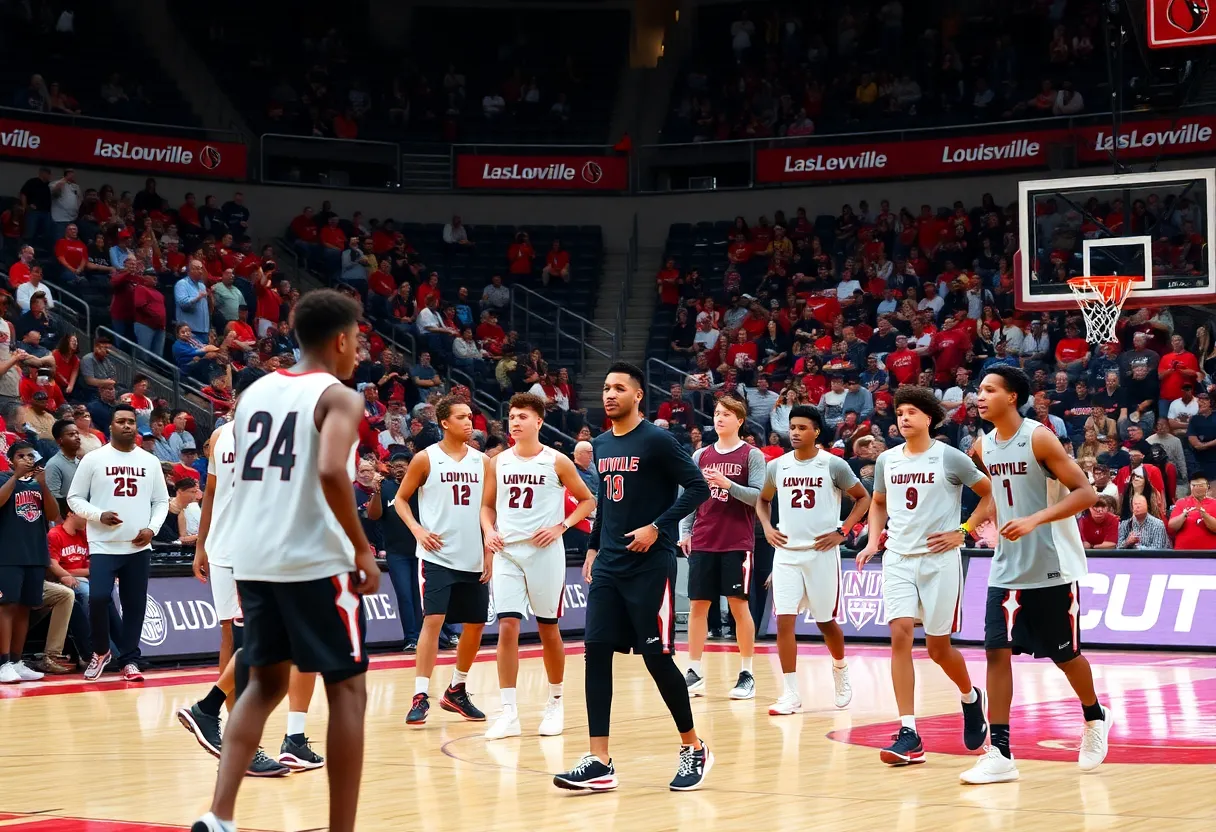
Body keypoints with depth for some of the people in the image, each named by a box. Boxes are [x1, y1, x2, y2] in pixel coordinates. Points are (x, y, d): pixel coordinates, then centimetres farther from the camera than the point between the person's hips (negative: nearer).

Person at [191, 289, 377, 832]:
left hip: (252, 558, 7)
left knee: (265, 683, 19)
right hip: (315, 561, -7)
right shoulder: (339, 396, -7)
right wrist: (363, 549, -16)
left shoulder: (255, 391, 14)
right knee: (347, 691, 5)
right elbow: (331, 472, -24)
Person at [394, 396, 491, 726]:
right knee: (433, 620, -14)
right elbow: (401, 498, 4)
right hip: (437, 556, -5)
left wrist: (490, 552, 5)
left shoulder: (482, 461, 8)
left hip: (474, 559, 5)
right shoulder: (426, 459, -3)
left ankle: (456, 691, 25)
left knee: (475, 625, 9)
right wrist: (418, 529, -11)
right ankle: (420, 696, -12)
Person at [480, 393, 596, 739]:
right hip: (507, 552, 2)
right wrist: (489, 531, -3)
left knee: (548, 629, 6)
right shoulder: (498, 462, 6)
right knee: (507, 627, -8)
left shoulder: (556, 462, -3)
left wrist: (562, 527, -10)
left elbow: (587, 500, 4)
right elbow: (487, 505, 17)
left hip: (545, 552, -2)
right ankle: (509, 713, -7)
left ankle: (555, 704, 23)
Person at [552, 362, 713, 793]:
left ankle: (694, 749, 14)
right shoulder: (601, 445, 12)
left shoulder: (658, 441, -10)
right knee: (596, 652, -3)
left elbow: (698, 488, -12)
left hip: (650, 565, -7)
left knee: (657, 656, -4)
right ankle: (599, 762, -3)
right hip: (608, 566, 7)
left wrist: (658, 527, -18)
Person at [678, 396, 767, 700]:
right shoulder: (701, 456, 11)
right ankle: (694, 673, 9)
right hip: (703, 543, 4)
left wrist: (728, 484, -21)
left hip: (737, 543, -4)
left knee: (739, 605, -2)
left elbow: (759, 496, -8)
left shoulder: (752, 455, -1)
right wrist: (684, 532, 2)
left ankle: (746, 674, 6)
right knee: (697, 605, 3)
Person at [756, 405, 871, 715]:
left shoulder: (833, 465, -7)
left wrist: (842, 531, -8)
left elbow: (864, 498, 2)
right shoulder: (777, 466, 4)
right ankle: (791, 693, -4)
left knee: (826, 620, 9)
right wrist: (767, 527, 3)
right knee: (784, 620, -8)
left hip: (822, 552, -3)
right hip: (786, 552, 3)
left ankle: (840, 672, 38)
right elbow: (763, 500, 21)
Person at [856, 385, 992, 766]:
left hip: (940, 558, -3)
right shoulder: (887, 460, 7)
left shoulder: (950, 458, -6)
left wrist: (963, 531, -5)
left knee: (938, 646, 3)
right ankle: (909, 735, -16)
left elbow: (991, 494, 2)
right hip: (898, 558, 3)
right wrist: (873, 540, 9)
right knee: (900, 634, -14)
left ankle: (971, 697, 37)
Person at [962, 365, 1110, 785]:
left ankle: (1095, 719, 37)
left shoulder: (1039, 438, -15)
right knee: (997, 651, -8)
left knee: (1065, 654, 8)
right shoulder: (983, 447, 3)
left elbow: (1086, 492, -18)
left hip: (1053, 568, -5)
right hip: (1008, 569, 5)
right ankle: (1000, 754, -8)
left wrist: (1035, 520, -28)